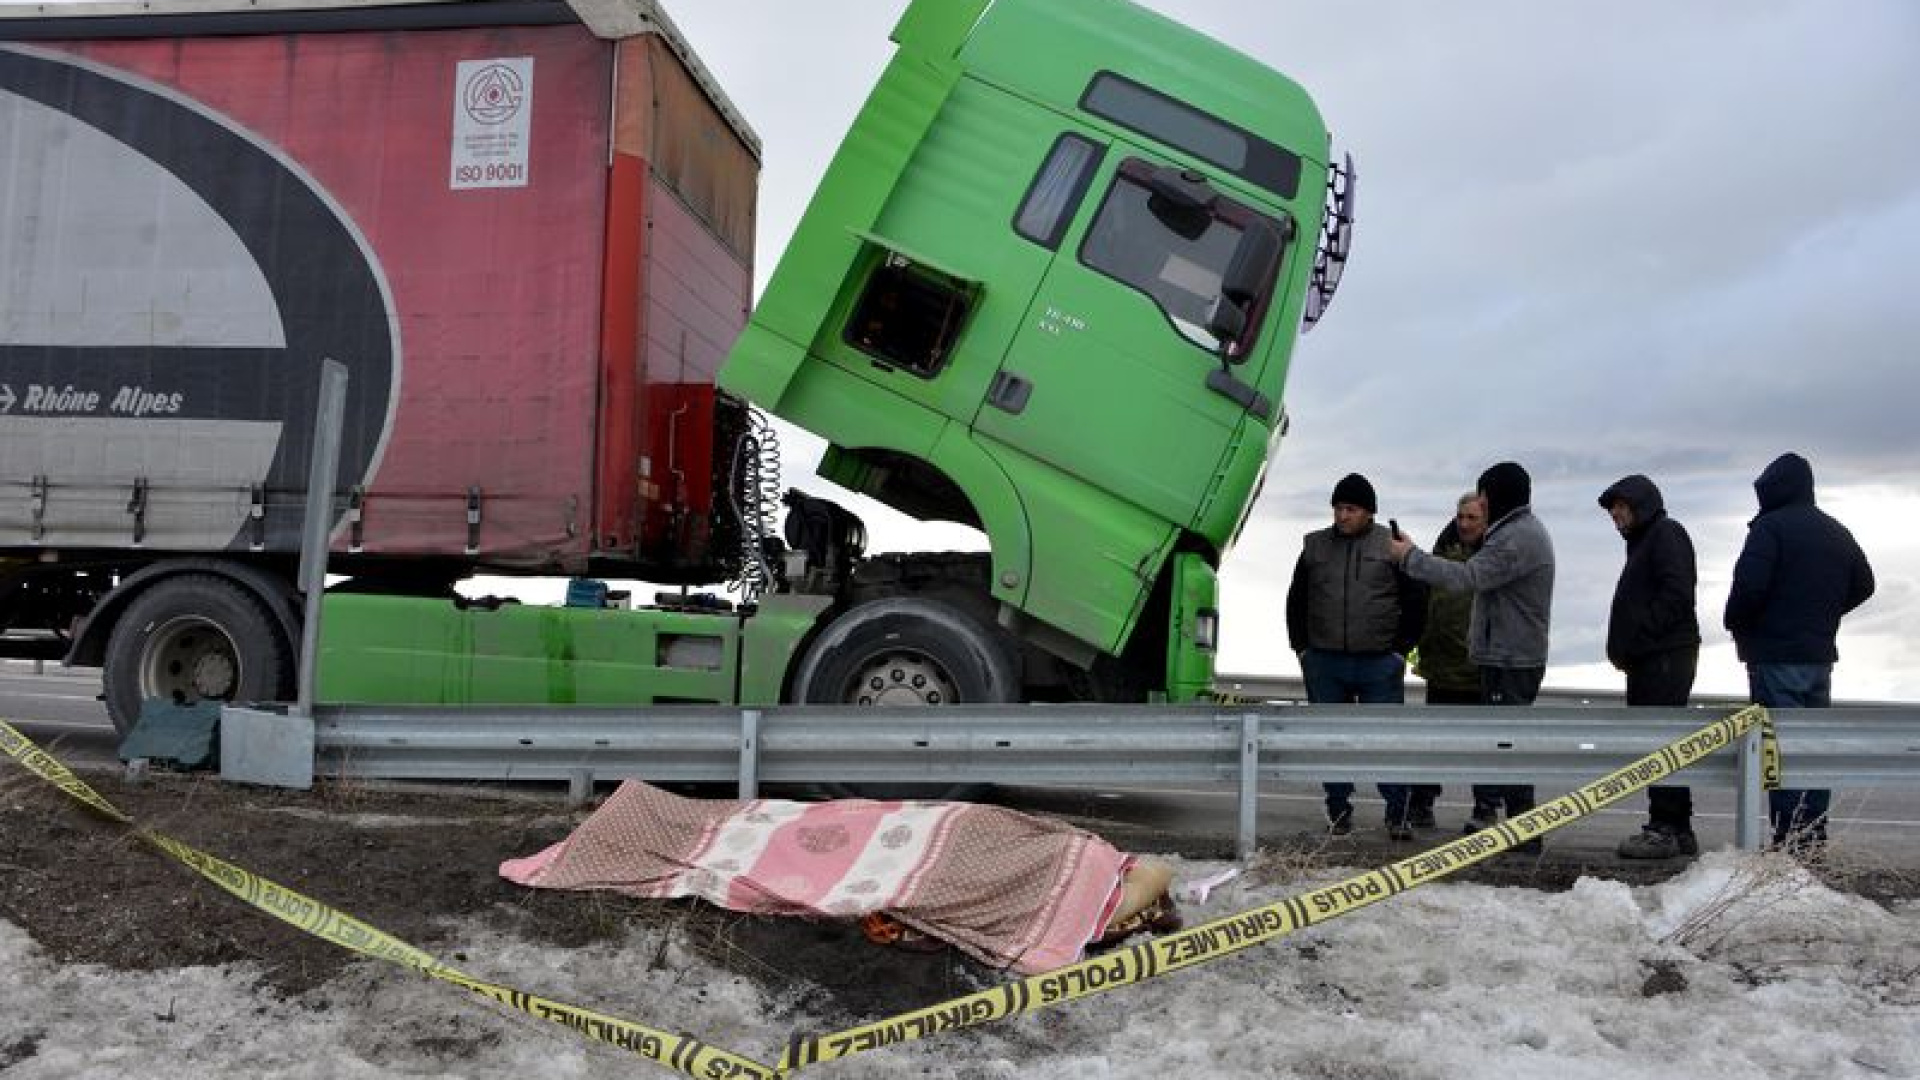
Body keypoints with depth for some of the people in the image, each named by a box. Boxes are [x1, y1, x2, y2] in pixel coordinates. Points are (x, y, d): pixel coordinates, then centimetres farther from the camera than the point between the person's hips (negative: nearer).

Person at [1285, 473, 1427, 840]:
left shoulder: (1392, 546, 2)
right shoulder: (1315, 546, 9)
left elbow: (1416, 601, 3)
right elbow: (1296, 600, 16)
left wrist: (1400, 648, -2)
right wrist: (1301, 647, 8)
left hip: (1379, 663, -3)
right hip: (1324, 663, 3)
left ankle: (1397, 815, 10)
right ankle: (1339, 811, 19)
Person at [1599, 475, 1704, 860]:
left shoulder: (1667, 533, -4)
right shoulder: (1642, 541, 25)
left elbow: (1676, 594, -17)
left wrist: (1632, 639, -17)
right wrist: (1622, 647, 9)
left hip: (1666, 656, -10)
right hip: (1647, 661, 10)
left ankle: (1664, 829, -11)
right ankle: (1679, 829, 14)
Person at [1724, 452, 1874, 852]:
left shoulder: (1769, 526, -12)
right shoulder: (1836, 532, 14)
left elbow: (1750, 584, -22)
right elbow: (1863, 585, 21)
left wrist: (1736, 624, -5)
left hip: (1775, 654, -8)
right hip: (1820, 654, 8)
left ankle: (1789, 841, -8)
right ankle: (1815, 835, 18)